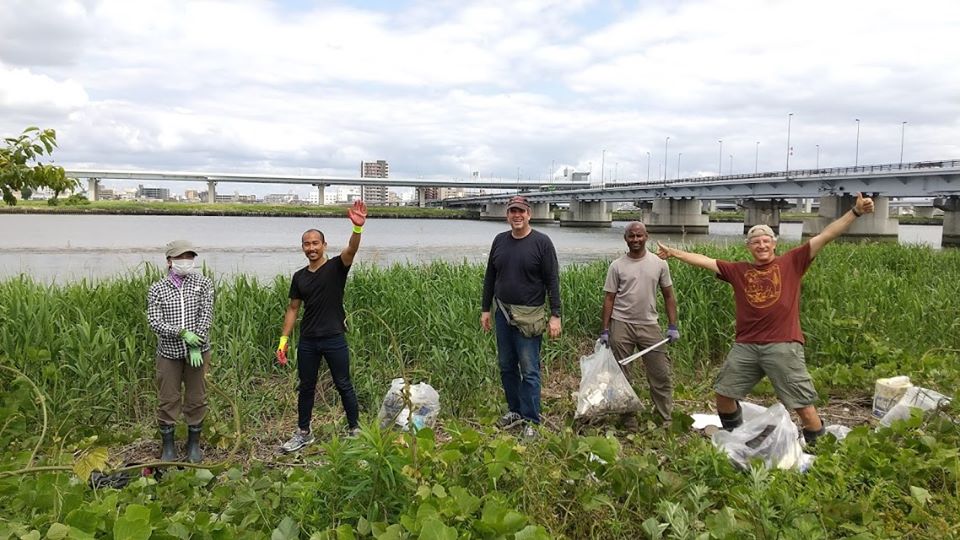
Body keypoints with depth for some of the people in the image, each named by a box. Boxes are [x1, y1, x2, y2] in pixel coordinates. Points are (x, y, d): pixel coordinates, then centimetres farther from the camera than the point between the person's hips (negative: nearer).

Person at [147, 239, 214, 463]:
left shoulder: (203, 283, 0)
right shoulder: (157, 289, -1)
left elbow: (206, 315, -7)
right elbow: (154, 322, -8)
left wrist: (196, 347, -15)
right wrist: (183, 333, -20)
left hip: (197, 351, 0)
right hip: (169, 352, 0)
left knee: (196, 399, 7)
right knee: (168, 400, 6)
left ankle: (194, 444, 22)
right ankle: (168, 446, 21)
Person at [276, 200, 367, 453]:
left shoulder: (336, 267, -5)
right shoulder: (299, 276, 8)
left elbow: (351, 250, -25)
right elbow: (293, 308, 11)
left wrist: (358, 228, -44)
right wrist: (284, 339, 4)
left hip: (334, 339, -4)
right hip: (307, 341, 4)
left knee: (344, 385, 6)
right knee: (305, 387, 14)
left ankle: (355, 429, 20)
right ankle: (303, 432, 29)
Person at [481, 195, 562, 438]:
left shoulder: (542, 242, -7)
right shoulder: (500, 240, 8)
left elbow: (552, 281, -8)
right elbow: (490, 277, 14)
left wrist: (555, 315, -12)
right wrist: (485, 309, 12)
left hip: (528, 316, -5)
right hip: (502, 313, 5)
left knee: (529, 370, -3)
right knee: (506, 366, 13)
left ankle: (531, 422, 6)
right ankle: (515, 411, 29)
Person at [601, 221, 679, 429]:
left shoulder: (659, 263, 2)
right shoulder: (617, 266, 0)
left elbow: (668, 296, 7)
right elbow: (609, 299, 1)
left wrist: (673, 326, 1)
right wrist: (604, 330, -3)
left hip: (649, 325, 1)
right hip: (621, 325, -1)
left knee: (661, 374, 3)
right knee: (623, 377, 7)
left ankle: (666, 418, 18)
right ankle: (629, 419, 19)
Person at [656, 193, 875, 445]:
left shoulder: (791, 262, 3)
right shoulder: (738, 271, 11)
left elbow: (825, 236, -2)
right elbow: (704, 261, 16)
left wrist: (855, 212, -9)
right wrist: (673, 252, 18)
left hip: (783, 346, -4)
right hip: (745, 346, 4)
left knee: (803, 404, -2)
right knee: (723, 394, 12)